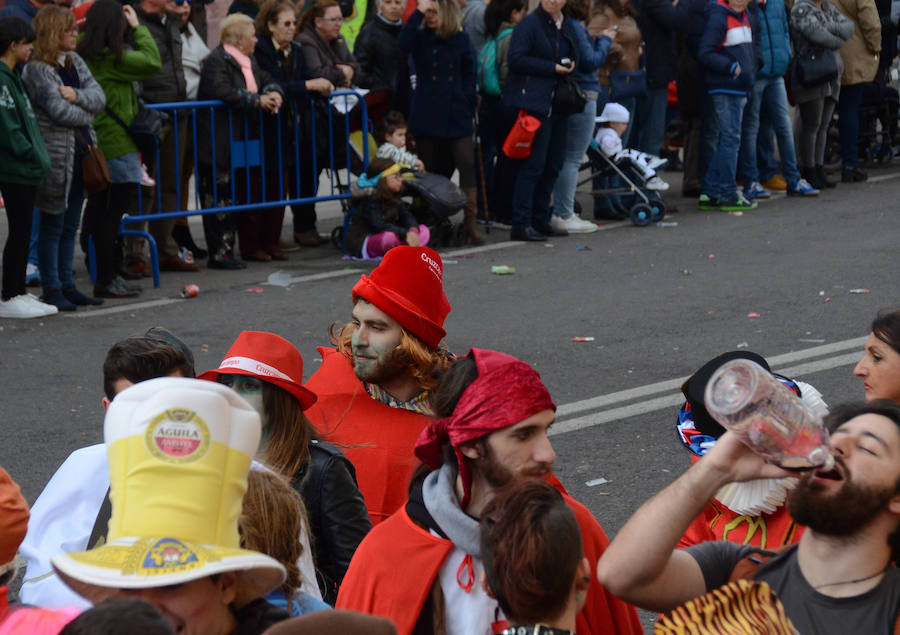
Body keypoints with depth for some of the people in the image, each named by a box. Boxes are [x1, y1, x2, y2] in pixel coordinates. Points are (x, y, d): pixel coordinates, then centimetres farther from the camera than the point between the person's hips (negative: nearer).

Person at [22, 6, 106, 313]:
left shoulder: (75, 62, 12)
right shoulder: (37, 69, -12)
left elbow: (99, 97, 4)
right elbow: (58, 109, -18)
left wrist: (77, 95, -15)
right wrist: (87, 114, -3)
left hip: (80, 154, 8)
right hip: (56, 155, -8)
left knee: (71, 224, 13)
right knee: (52, 226, 0)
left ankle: (66, 284, 20)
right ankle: (51, 289, 6)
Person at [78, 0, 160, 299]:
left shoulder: (84, 56, 7)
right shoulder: (112, 58, -16)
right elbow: (152, 61, -11)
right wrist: (137, 27, -2)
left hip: (95, 147, 9)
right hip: (118, 146, -9)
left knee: (100, 213, 12)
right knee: (117, 212, -3)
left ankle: (106, 276, 19)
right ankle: (107, 279, -1)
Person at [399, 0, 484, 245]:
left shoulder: (461, 40, 6)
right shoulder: (420, 37, 3)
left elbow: (469, 75, 10)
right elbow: (403, 45, -19)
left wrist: (468, 105, 1)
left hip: (456, 115, 0)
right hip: (426, 115, 0)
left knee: (467, 165, -10)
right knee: (430, 170, 6)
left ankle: (471, 222, -8)